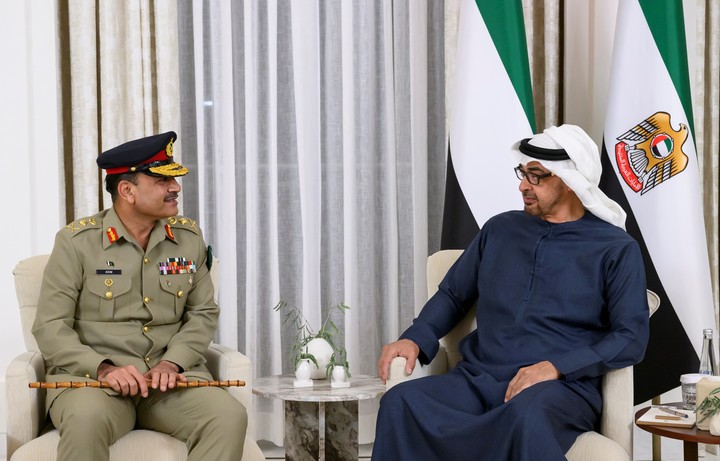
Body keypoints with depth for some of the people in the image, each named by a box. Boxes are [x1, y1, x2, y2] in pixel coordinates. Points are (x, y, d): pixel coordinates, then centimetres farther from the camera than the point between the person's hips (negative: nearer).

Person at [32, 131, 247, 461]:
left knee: (229, 416, -27)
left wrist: (172, 362, -8)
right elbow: (50, 327, -3)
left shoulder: (189, 237, 10)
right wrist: (104, 369, -19)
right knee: (86, 419, -39)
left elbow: (203, 313, 11)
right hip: (89, 375, -3)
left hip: (171, 376, 3)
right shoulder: (76, 241, -1)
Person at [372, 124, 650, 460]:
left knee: (527, 415, -42)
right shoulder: (500, 229, 18)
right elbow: (453, 293, 23)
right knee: (400, 402, -27)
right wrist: (415, 339, 2)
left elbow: (632, 337, -3)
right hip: (478, 379, 4)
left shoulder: (616, 249, 5)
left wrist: (557, 366, -17)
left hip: (561, 386, -4)